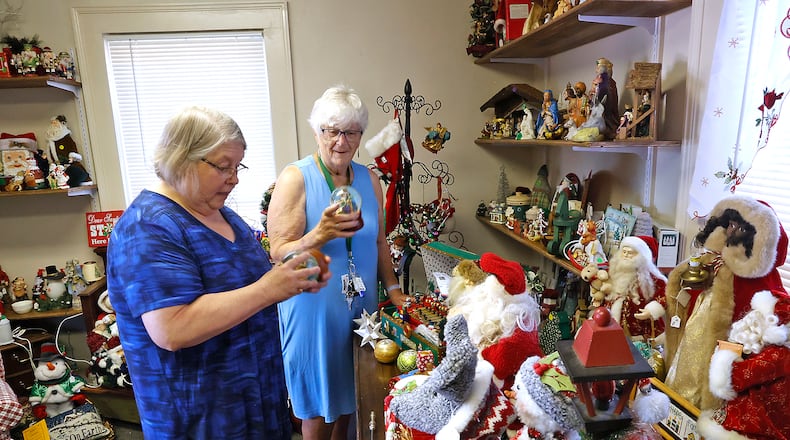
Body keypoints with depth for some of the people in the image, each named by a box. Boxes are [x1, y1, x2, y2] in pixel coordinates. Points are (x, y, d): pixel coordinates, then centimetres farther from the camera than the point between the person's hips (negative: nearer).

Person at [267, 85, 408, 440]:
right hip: (314, 311, -5)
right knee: (320, 406, 13)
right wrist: (319, 235, -33)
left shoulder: (369, 179, 3)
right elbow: (280, 254, -16)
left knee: (349, 396, 21)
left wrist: (393, 289, 6)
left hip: (361, 308, 5)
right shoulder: (295, 178, -13)